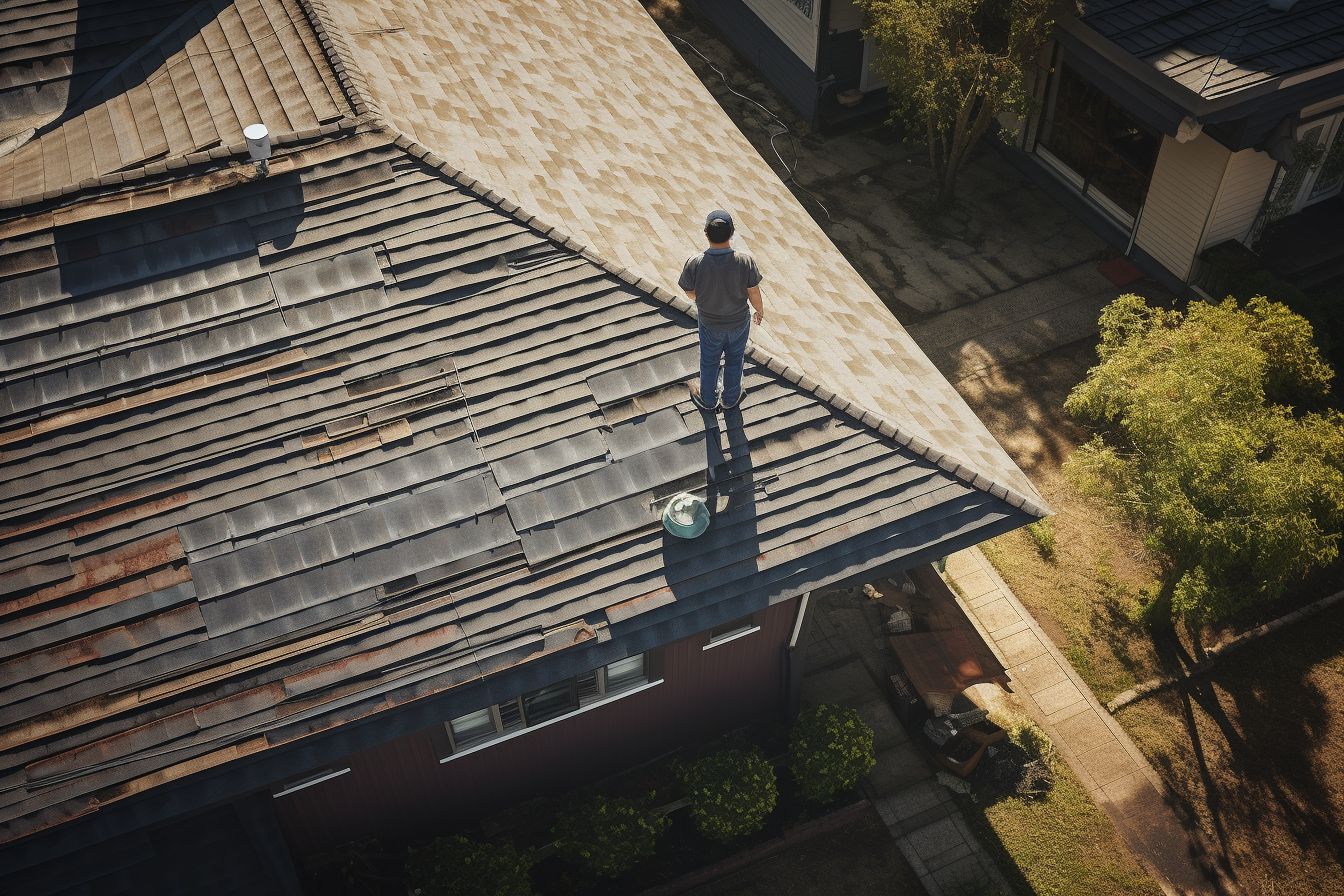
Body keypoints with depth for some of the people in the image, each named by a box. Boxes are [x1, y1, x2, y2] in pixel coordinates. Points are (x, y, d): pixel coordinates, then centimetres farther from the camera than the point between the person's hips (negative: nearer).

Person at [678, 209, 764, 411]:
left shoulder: (694, 264, -30)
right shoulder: (745, 262, -30)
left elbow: (691, 294, -12)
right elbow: (754, 293, -14)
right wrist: (760, 311, 6)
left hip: (709, 324, 0)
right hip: (739, 322, 0)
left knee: (709, 362, 26)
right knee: (734, 360, 27)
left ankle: (708, 399, 49)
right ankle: (730, 398, 49)